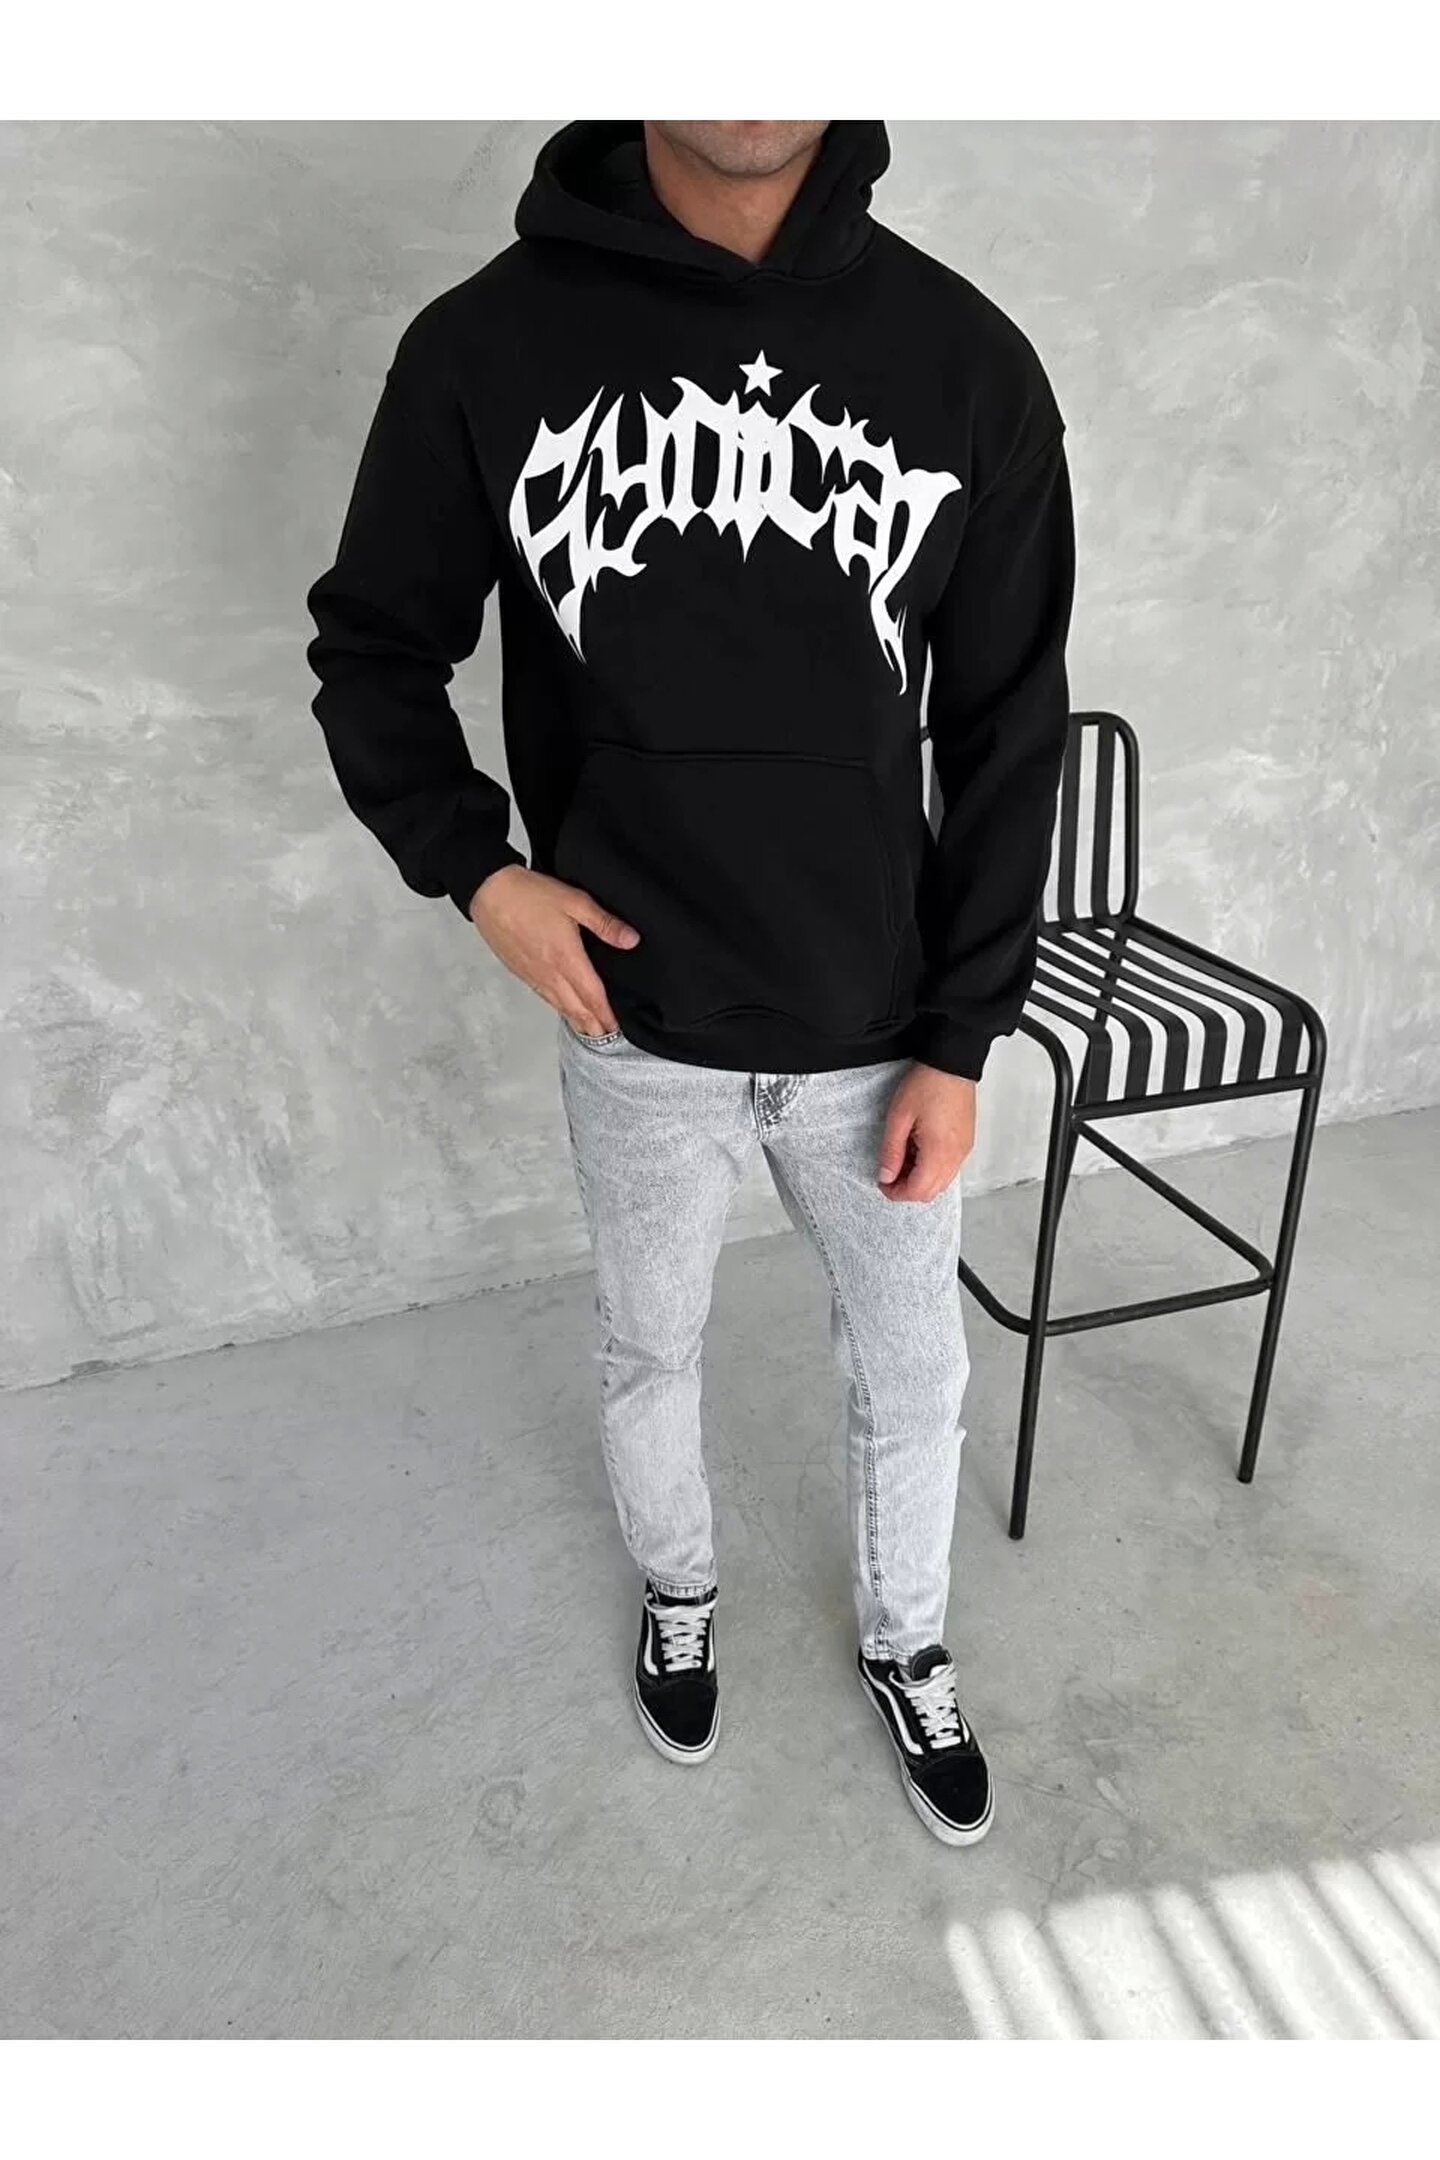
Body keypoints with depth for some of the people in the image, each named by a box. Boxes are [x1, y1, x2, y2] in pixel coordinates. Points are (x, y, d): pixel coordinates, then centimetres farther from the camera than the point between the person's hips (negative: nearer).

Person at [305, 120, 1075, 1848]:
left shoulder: (967, 360, -6)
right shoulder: (486, 346, -8)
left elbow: (1006, 733, -2)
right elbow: (373, 647, 5)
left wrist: (960, 1039, -3)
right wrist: (472, 867, -11)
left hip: (878, 1030, 1)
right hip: (638, 1030, 0)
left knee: (912, 1372, 17)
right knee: (649, 1351, 21)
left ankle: (903, 1642, 49)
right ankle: (678, 1591, 55)